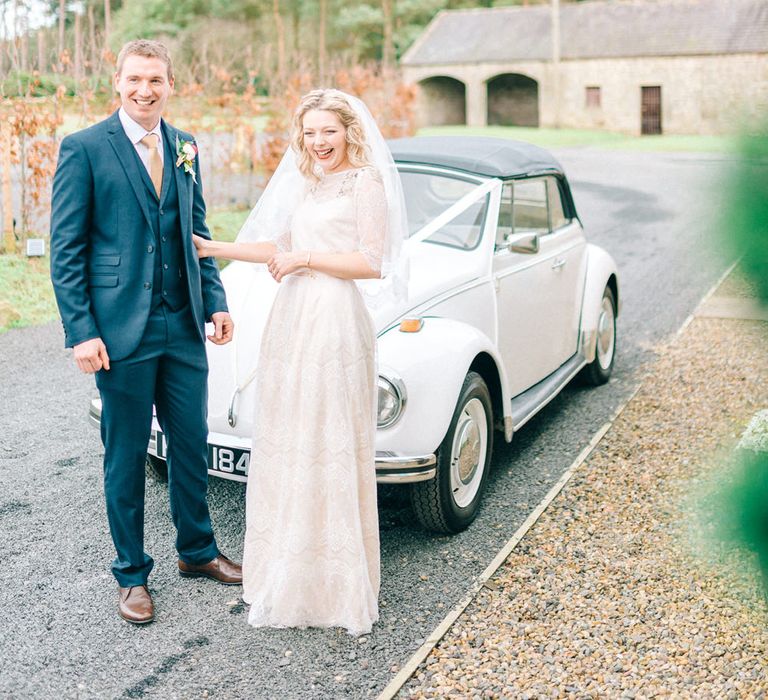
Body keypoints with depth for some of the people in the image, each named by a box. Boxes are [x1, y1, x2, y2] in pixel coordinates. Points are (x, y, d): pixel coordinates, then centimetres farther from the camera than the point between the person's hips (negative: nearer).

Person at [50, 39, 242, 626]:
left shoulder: (186, 149, 10)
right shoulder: (84, 148, -6)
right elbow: (66, 249, -7)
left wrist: (215, 301, 6)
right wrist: (81, 331, -13)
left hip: (184, 326, 5)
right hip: (121, 329, -4)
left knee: (192, 445, 13)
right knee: (126, 456, 7)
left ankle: (197, 550, 33)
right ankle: (131, 574, 23)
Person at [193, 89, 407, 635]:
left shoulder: (366, 183, -6)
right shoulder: (307, 182, 17)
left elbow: (373, 263, -12)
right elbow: (282, 247, 18)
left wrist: (307, 258, -13)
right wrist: (213, 249, 11)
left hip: (335, 322, -8)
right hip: (292, 318, 8)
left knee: (331, 447, -1)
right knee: (287, 445, 13)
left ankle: (340, 580, 14)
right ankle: (292, 568, 29)